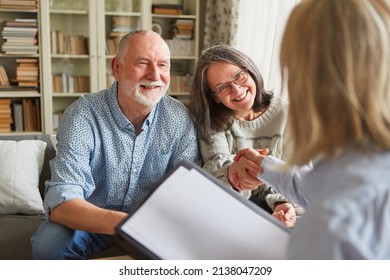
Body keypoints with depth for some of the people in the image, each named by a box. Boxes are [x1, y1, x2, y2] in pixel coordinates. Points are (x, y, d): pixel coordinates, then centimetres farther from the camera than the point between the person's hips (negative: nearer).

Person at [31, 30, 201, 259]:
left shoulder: (180, 118, -10)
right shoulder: (83, 115, -20)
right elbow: (61, 200, -30)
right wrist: (122, 224, -49)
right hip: (91, 222, -1)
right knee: (50, 243, -30)